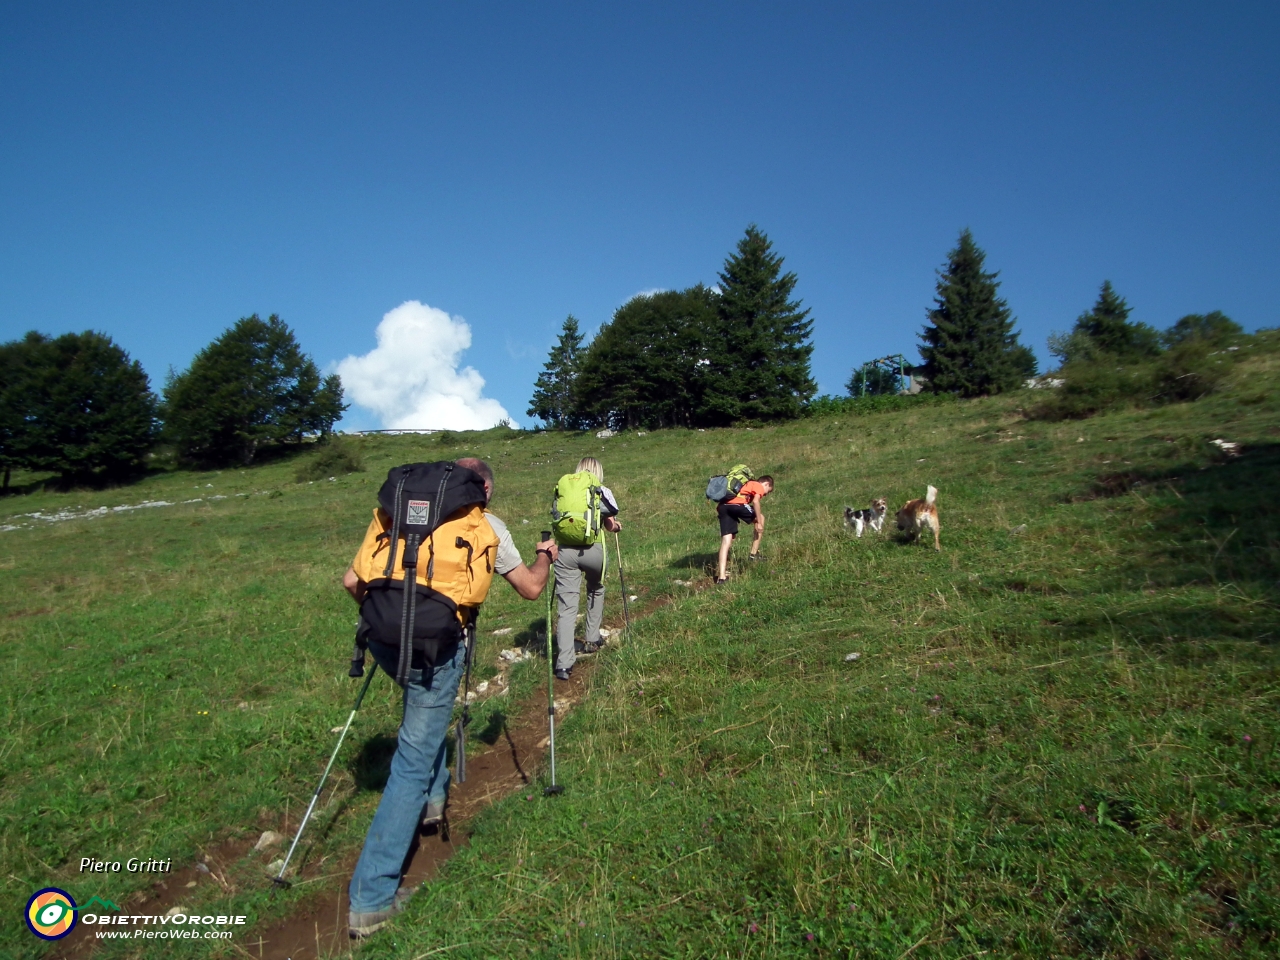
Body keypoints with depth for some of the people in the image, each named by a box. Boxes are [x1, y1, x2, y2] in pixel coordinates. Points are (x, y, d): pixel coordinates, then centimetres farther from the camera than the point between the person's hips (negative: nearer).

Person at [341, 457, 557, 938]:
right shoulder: (487, 525, 9)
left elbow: (352, 579, 17)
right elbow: (531, 588, 14)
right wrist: (545, 555, 34)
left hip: (384, 638, 5)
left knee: (424, 705, 34)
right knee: (414, 761, 4)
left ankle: (434, 796, 43)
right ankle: (372, 900, 7)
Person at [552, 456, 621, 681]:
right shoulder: (602, 491, 9)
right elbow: (611, 525, 5)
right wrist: (616, 526, 27)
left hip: (565, 550, 1)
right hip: (593, 550, -1)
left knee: (566, 606, -1)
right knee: (596, 591, 29)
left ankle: (564, 663, -10)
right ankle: (592, 640, 34)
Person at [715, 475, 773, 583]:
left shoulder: (747, 485, 38)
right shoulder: (759, 486, 15)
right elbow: (755, 501, -5)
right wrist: (759, 523, -1)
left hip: (721, 506, 7)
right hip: (736, 504, -7)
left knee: (726, 540, 6)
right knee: (760, 517, 19)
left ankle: (722, 576, -2)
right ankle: (754, 553, 20)